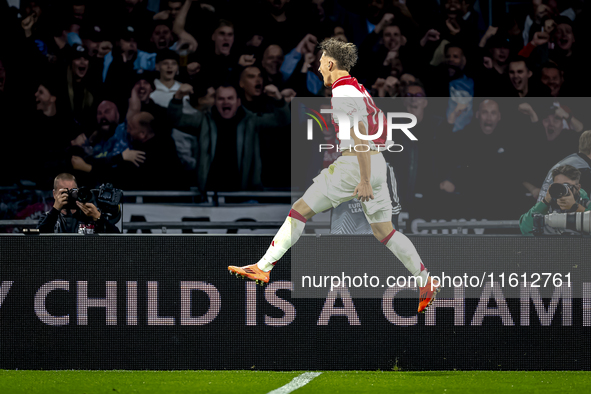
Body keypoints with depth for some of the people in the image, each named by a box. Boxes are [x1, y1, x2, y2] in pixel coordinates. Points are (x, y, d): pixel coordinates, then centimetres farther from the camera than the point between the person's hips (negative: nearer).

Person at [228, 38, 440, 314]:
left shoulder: (342, 93, -11)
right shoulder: (360, 90, 18)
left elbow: (360, 135, -19)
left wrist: (364, 180, -21)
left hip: (355, 165, -9)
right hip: (377, 163, 9)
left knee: (300, 211, -2)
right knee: (384, 232, 13)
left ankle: (263, 267, -1)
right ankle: (426, 282, 6)